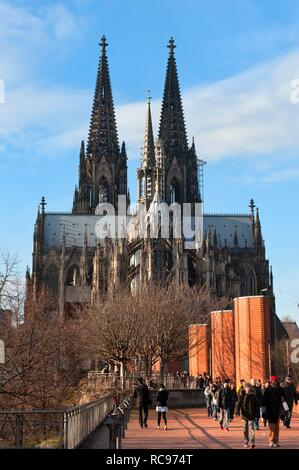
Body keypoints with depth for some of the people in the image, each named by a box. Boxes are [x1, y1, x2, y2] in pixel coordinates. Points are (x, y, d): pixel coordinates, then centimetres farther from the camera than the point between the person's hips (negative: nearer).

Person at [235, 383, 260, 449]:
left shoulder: (253, 396, 2)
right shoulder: (241, 395, -1)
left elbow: (257, 405, 9)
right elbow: (238, 404, -5)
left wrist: (256, 413, 3)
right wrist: (237, 411, -16)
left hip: (251, 415, -1)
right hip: (244, 414, 1)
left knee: (251, 428, -9)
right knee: (245, 429, 10)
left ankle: (252, 443, -12)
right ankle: (246, 442, 21)